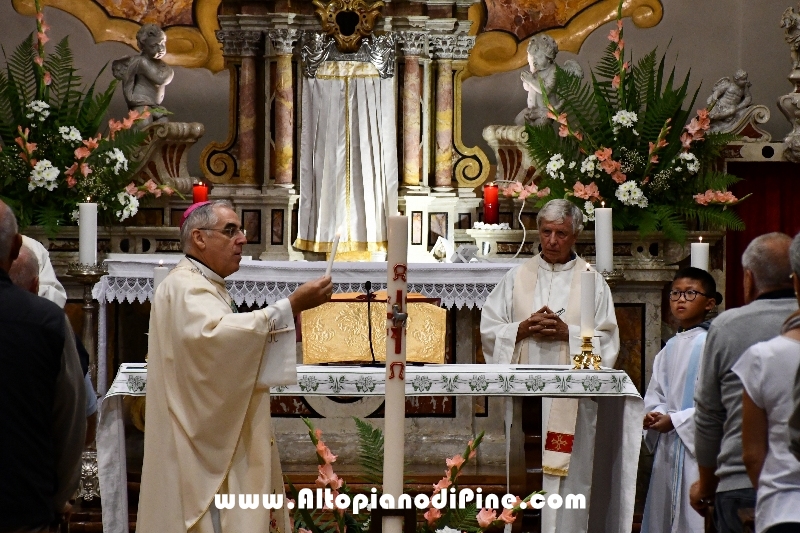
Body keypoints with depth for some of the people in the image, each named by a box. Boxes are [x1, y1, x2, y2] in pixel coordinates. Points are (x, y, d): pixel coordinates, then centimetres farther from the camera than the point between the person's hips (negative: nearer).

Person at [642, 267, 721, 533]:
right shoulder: (670, 348, 14)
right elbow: (655, 394, 17)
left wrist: (675, 420, -15)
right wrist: (653, 415, -5)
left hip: (698, 444, -8)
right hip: (668, 446, 8)